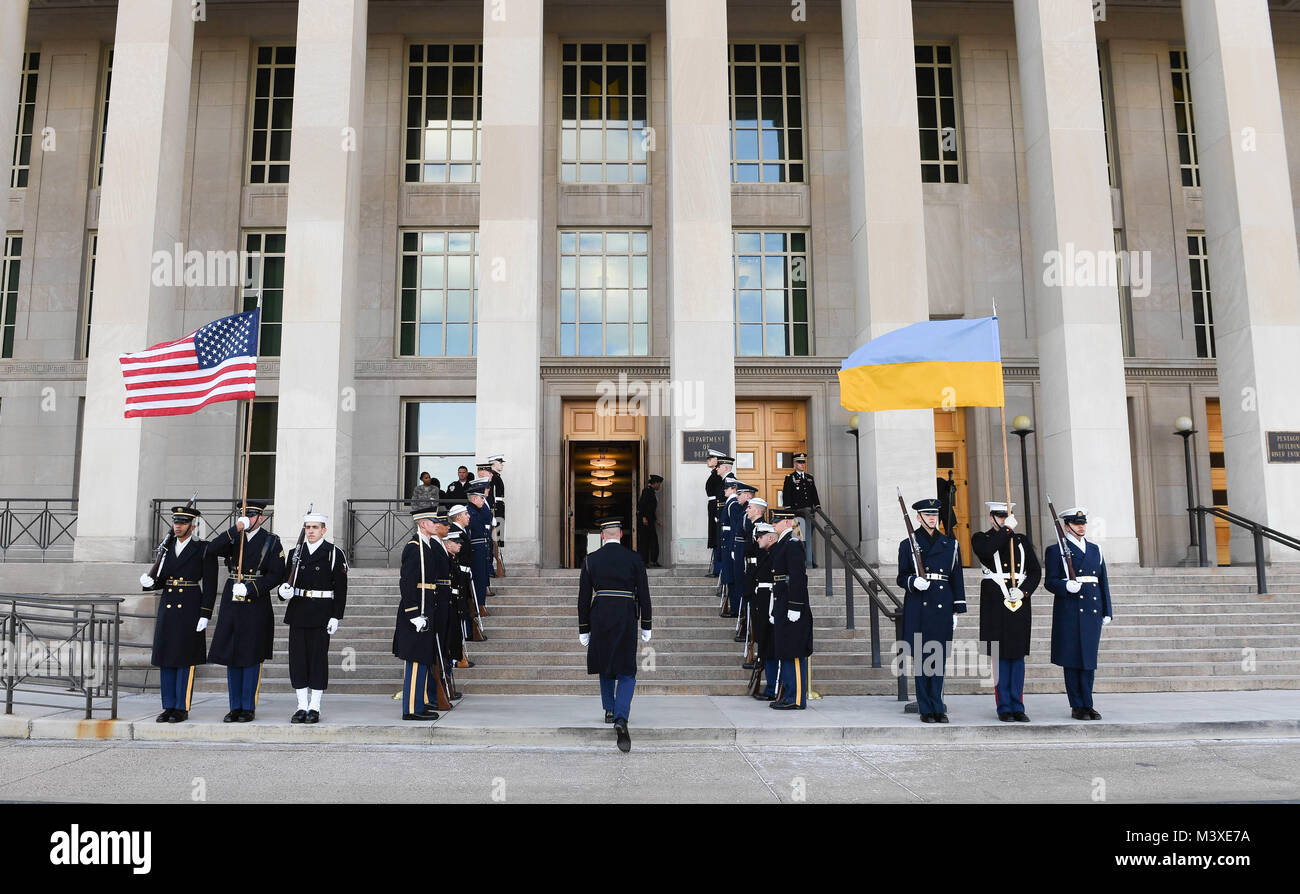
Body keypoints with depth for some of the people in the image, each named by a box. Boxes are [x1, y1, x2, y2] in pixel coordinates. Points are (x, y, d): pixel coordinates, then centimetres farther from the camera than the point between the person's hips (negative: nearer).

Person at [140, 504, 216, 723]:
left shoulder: (203, 549, -3)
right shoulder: (167, 548, 13)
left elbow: (210, 584, -6)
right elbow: (162, 580, 16)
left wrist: (205, 615, -12)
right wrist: (149, 582, -7)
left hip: (190, 609, -5)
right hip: (167, 607, 6)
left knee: (185, 660, -2)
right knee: (166, 660, 7)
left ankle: (182, 708, 5)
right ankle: (168, 707, 15)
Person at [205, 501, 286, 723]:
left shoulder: (271, 542, 0)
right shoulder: (232, 539, 10)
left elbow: (277, 575, -7)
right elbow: (212, 550, -10)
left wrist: (250, 589, -16)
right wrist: (236, 529, -17)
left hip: (256, 605, -4)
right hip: (231, 604, 4)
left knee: (251, 657, 0)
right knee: (231, 655, 7)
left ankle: (248, 708, 10)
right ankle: (235, 707, 17)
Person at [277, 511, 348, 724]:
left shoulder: (334, 554, -1)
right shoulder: (295, 553, 11)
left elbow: (341, 589, -3)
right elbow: (287, 579, 14)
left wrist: (336, 617, -9)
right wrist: (284, 590, -11)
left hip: (321, 614, -4)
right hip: (297, 612, 4)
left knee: (318, 658, 0)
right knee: (297, 657, 4)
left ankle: (314, 708, 8)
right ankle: (302, 707, 13)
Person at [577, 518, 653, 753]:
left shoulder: (590, 560, 1)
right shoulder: (634, 559, 0)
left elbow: (584, 597, 2)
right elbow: (644, 594, 1)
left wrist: (583, 630, 9)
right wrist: (646, 626, 10)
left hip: (599, 618, 1)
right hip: (626, 618, -1)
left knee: (605, 666, 23)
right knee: (626, 672, 1)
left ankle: (609, 710, 32)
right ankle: (621, 718, -17)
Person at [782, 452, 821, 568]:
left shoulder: (810, 478, 18)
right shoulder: (790, 478, 2)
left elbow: (814, 493, 20)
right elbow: (786, 494, -4)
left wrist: (817, 505, 8)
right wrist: (788, 507, -12)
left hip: (808, 510, 5)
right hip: (796, 511, -4)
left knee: (809, 536, 4)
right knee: (800, 537, -2)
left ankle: (811, 562, 7)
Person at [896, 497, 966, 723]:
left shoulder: (949, 544, 11)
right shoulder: (908, 544, 5)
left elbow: (956, 578, 12)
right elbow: (902, 578, 6)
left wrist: (957, 610, 7)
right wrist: (914, 582, -17)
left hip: (942, 606, 2)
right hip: (918, 608, -2)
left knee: (939, 659, 2)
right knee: (921, 658, 0)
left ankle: (938, 708, 10)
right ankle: (926, 709, 8)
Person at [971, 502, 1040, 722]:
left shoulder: (1022, 541, 14)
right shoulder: (980, 538, 4)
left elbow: (1035, 571, 10)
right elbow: (986, 550, -21)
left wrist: (1023, 591, -7)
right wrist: (1007, 529, -14)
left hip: (1020, 602, 4)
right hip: (995, 603, -3)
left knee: (1018, 655, 6)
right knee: (1000, 655, -1)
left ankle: (1017, 707, 13)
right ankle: (1004, 708, 6)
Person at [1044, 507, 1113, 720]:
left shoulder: (1095, 550, 17)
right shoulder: (1055, 550, 1)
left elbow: (1103, 582, 17)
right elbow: (1050, 582, -4)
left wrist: (1107, 612, 13)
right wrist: (1066, 586, -25)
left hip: (1093, 611, 5)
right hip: (1069, 613, -5)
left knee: (1089, 658, 7)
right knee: (1072, 659, -1)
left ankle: (1087, 705, 14)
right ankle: (1077, 707, 6)